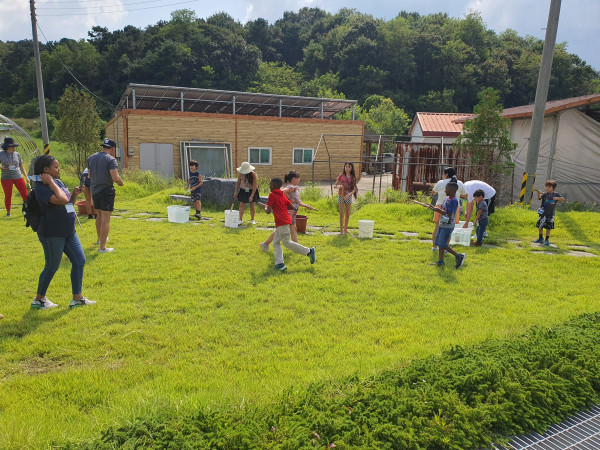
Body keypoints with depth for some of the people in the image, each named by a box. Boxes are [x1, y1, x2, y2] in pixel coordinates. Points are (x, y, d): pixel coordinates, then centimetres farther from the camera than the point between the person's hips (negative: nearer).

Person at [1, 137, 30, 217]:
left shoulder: (17, 154, 6)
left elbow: (21, 167, 13)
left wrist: (26, 177, 9)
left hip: (18, 177, 1)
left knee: (25, 194, -5)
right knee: (8, 196, 4)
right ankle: (8, 212, 19)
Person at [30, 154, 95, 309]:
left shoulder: (58, 182, 8)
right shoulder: (41, 188, -18)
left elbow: (69, 202, 17)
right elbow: (62, 200, -32)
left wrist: (75, 193, -2)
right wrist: (51, 183, -23)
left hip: (68, 231, 8)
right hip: (52, 234, -8)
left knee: (79, 261, 7)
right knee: (52, 267, 5)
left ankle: (77, 298, 18)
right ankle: (39, 299, 26)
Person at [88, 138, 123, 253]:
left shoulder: (91, 158, 7)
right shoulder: (111, 160, -14)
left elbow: (89, 176, 14)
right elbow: (115, 178, -23)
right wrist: (121, 183, -3)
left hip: (94, 191, 7)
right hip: (106, 191, -7)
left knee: (99, 215, 25)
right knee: (106, 220, -4)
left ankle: (100, 238, 42)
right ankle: (102, 247, -4)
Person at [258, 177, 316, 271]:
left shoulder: (272, 195, -7)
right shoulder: (282, 195, 17)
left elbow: (268, 211, -13)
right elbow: (291, 207, 17)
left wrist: (264, 206, 7)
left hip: (282, 222, -9)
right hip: (282, 222, 9)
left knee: (287, 243, -7)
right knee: (276, 243, 11)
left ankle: (309, 251, -5)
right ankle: (279, 263, 2)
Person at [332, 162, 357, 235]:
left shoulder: (353, 177, 2)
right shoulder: (341, 176, -2)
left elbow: (354, 189, -1)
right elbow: (334, 186, 0)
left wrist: (348, 194, -17)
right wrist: (338, 186, -22)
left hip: (349, 197, 2)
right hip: (341, 196, -2)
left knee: (347, 214, 9)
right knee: (342, 214, -5)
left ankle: (345, 229, 23)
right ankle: (341, 231, -1)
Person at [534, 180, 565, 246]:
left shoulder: (556, 194, 0)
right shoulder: (544, 194, -4)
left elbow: (563, 199, -1)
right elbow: (539, 197, -21)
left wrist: (557, 198, -18)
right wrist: (538, 193, -41)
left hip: (550, 214, -1)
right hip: (543, 213, 1)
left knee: (548, 227, 1)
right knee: (540, 226, 9)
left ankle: (547, 240, 11)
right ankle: (540, 239, 26)